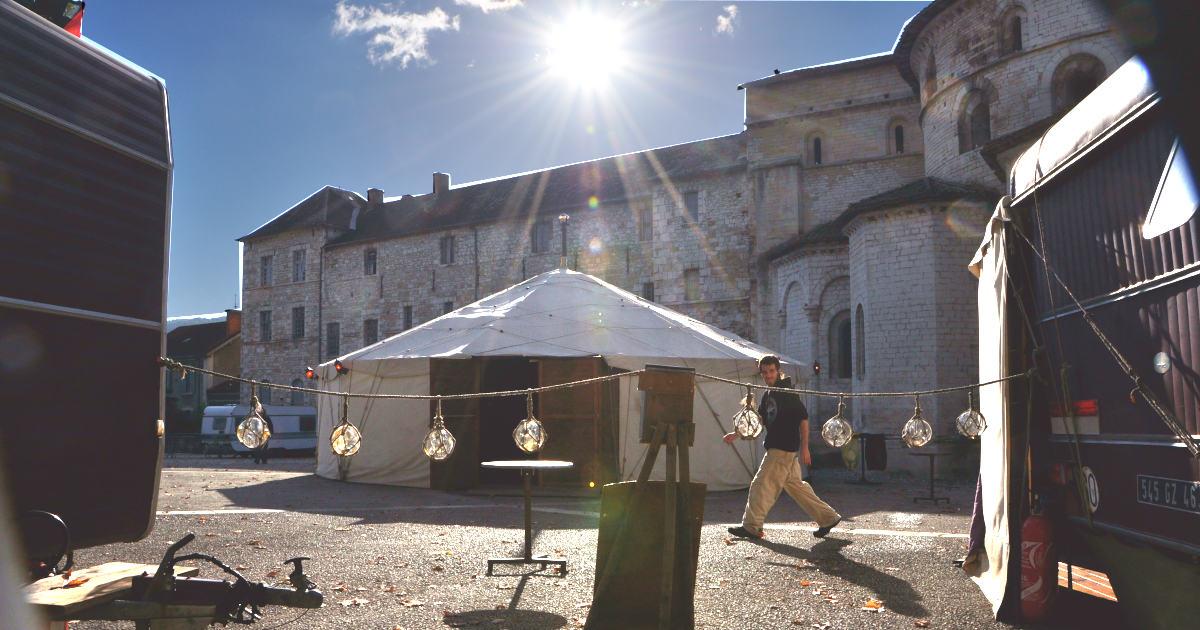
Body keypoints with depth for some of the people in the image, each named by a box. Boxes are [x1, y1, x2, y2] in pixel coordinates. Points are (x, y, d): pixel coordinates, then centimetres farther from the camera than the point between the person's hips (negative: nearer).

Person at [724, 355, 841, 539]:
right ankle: (828, 517, 21)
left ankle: (751, 527, 2)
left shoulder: (787, 392, -12)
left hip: (784, 448, -9)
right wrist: (736, 434, 15)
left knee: (762, 485, -6)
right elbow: (759, 420, 22)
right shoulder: (768, 395, 15)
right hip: (777, 448, 9)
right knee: (794, 484, 13)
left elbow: (803, 418, -13)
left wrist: (804, 447, -15)